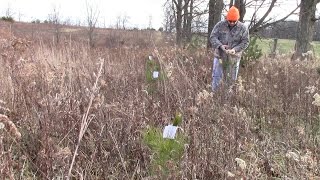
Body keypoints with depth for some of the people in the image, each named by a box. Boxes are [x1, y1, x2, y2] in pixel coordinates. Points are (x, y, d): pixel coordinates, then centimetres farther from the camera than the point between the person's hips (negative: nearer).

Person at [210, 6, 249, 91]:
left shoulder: (243, 28, -4)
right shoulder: (220, 25, -2)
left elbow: (245, 42, -5)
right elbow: (213, 37, -6)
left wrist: (235, 49, -21)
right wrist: (220, 46, -24)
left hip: (234, 58, 0)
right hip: (219, 56, 0)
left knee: (231, 80, 9)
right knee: (216, 78, 3)